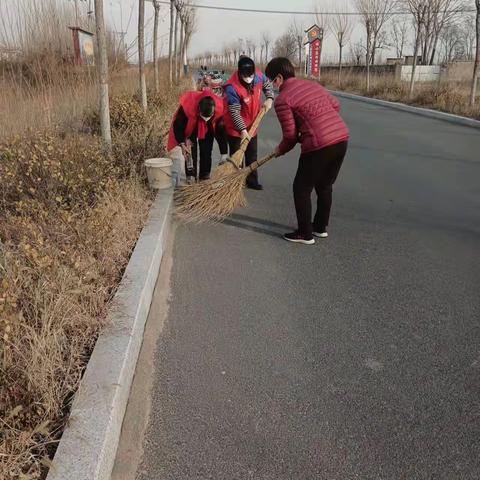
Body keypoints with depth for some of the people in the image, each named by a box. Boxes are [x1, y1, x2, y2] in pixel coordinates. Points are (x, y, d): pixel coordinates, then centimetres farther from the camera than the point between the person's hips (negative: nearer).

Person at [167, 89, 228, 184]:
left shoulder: (219, 109, -35)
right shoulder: (186, 106, -41)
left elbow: (221, 132, -23)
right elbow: (177, 125, -24)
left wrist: (224, 154, -22)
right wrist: (182, 144, -28)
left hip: (207, 129, 2)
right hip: (189, 127, -2)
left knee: (206, 151, -1)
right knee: (191, 152, -10)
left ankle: (205, 178, 8)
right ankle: (190, 178, -4)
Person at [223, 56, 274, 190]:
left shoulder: (259, 76, -14)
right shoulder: (232, 87, -30)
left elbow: (267, 85, 11)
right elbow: (234, 112, -28)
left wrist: (270, 99, -6)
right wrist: (242, 129, -34)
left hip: (252, 124, 6)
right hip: (235, 126, -6)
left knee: (252, 154, 13)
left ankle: (252, 181, 25)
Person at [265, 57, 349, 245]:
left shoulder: (282, 99, -4)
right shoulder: (313, 84, 17)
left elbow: (291, 135, -3)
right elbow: (335, 105, 22)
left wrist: (280, 150, 16)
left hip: (320, 146, -8)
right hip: (342, 138, 8)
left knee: (302, 189, 10)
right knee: (325, 186, 22)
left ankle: (305, 234, 17)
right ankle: (320, 227, 35)